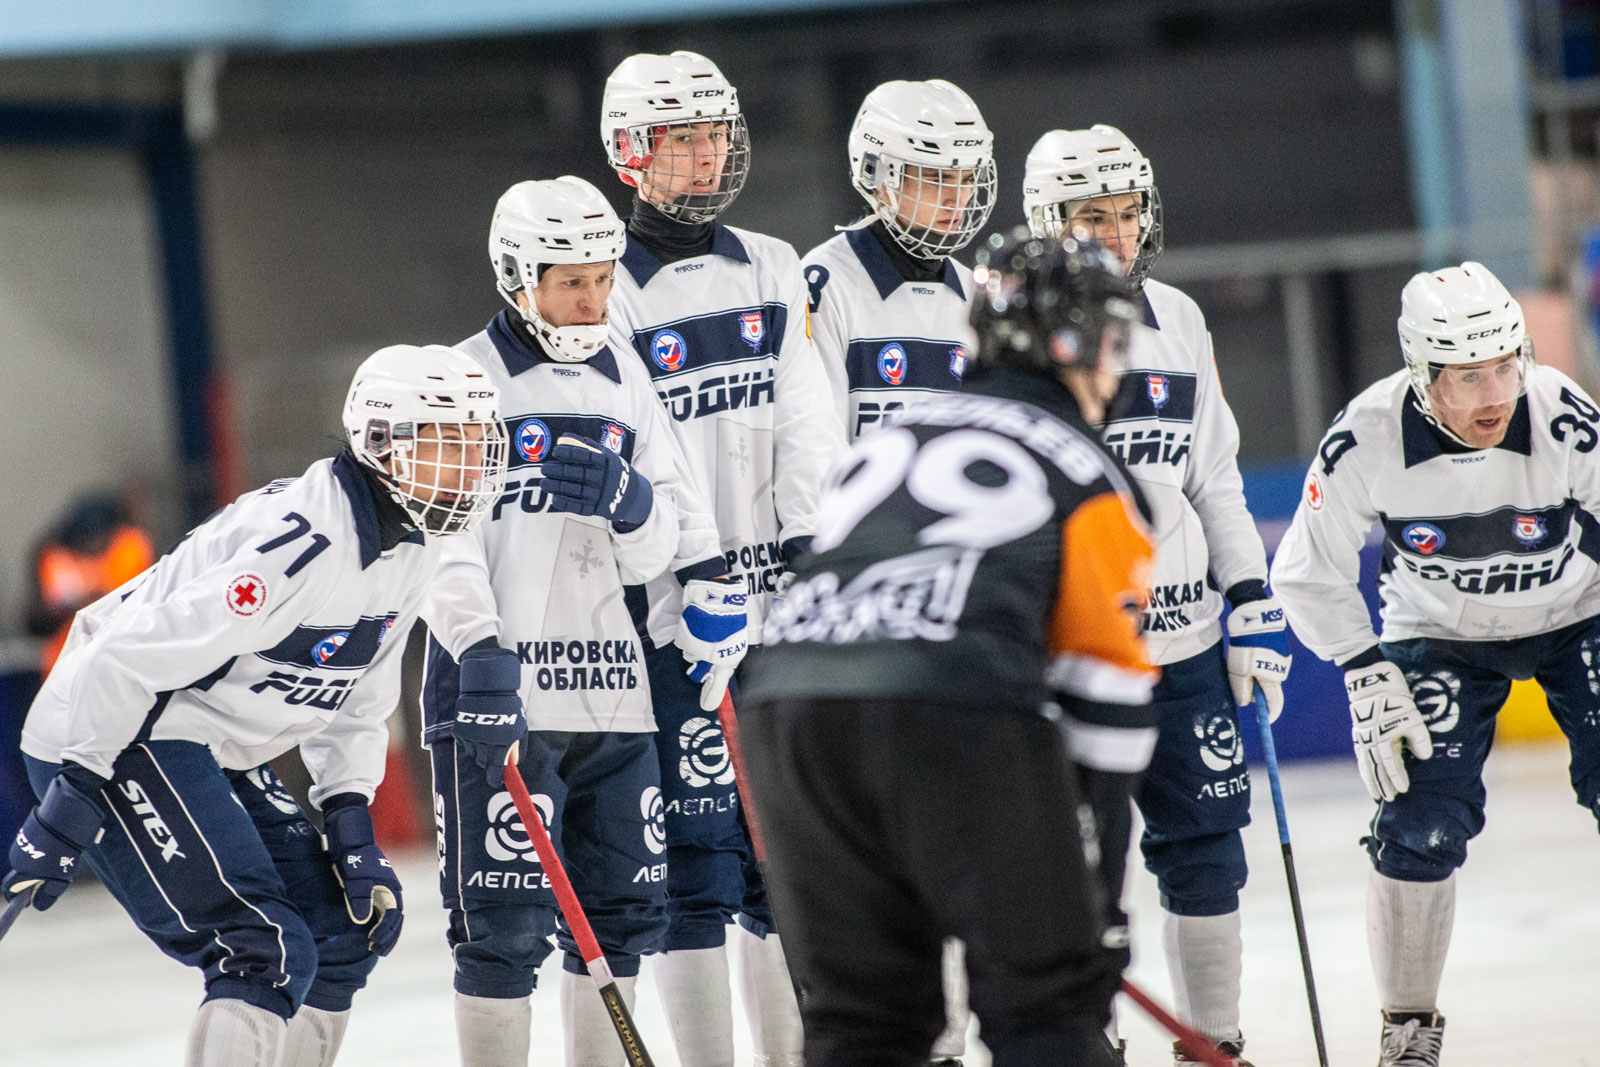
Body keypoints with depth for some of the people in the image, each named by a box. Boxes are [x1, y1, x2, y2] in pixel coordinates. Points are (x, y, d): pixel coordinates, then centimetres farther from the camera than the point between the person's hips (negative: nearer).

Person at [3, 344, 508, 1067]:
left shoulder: (407, 546, 5)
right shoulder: (301, 541, -26)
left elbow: (355, 700, 16)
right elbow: (130, 659, -27)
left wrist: (350, 821, 5)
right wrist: (69, 808, -24)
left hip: (216, 755, 10)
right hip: (114, 741, -10)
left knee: (352, 921, 10)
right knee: (271, 954, -19)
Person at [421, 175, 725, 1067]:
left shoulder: (625, 383, 14)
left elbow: (658, 550, 12)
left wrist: (629, 500, -10)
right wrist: (477, 649, -24)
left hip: (611, 689, 6)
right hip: (501, 690, -6)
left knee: (626, 910, 10)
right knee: (507, 921, -7)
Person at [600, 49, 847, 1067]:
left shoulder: (773, 270, 12)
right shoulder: (611, 291, -4)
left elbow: (807, 424, 7)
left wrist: (809, 552, -5)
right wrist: (693, 573, -20)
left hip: (782, 588, 5)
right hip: (674, 599, -5)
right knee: (700, 829, -7)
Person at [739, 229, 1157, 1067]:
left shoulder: (890, 442, 31)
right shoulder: (1083, 470, 15)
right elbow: (1107, 698, 10)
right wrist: (1099, 901, 15)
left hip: (791, 699, 5)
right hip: (956, 714, -5)